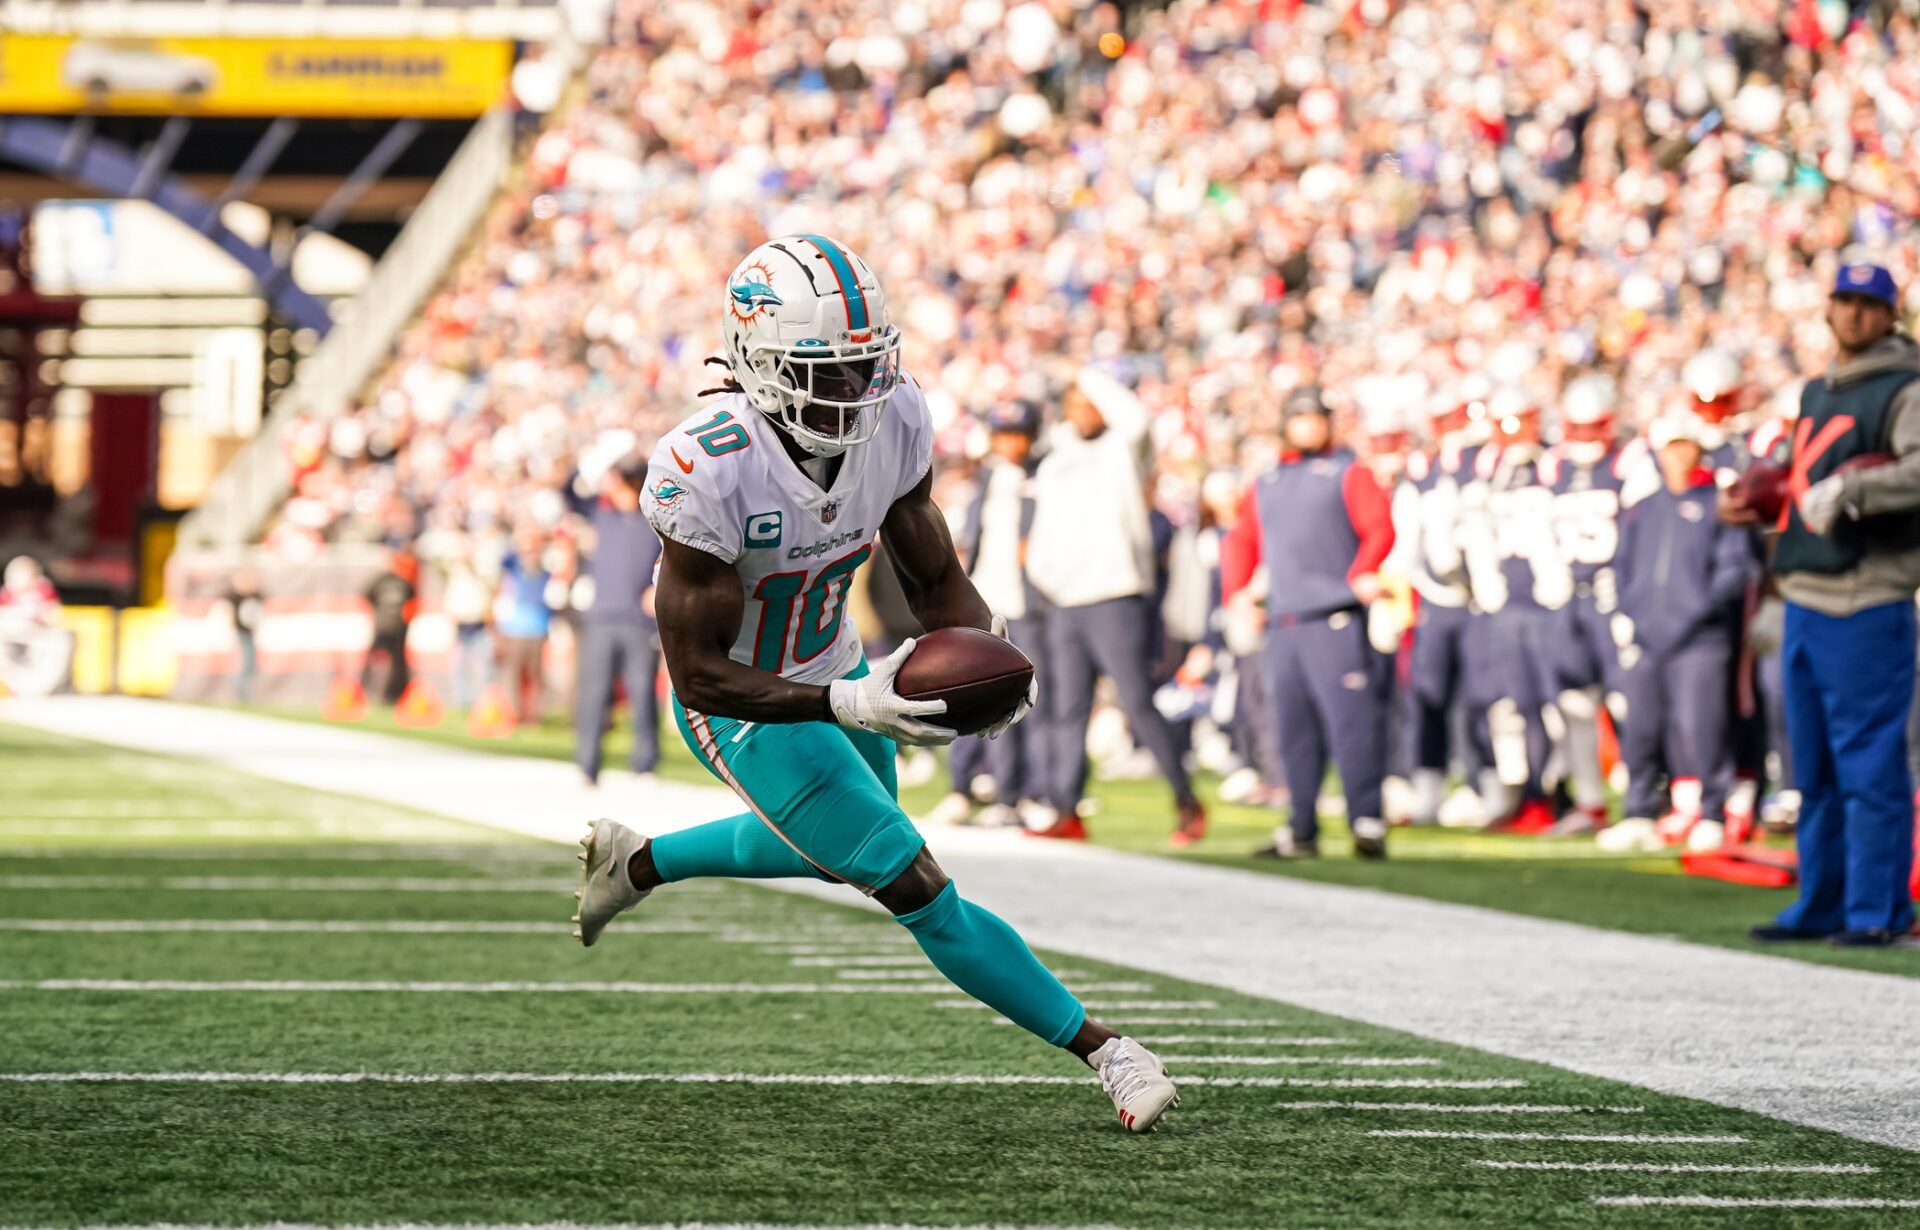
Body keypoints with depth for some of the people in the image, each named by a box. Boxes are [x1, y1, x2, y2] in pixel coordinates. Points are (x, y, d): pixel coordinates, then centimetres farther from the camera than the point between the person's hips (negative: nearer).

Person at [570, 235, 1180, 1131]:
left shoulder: (893, 421, -17)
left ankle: (635, 861, 54)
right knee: (919, 890, -10)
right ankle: (1105, 1052, 1)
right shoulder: (707, 473, -35)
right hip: (743, 707, -7)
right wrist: (848, 706, -40)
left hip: (834, 670, 7)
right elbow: (697, 673, -30)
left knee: (830, 850, 33)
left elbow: (936, 579, -5)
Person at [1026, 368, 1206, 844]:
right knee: (1068, 710, 3)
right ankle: (1066, 812, 5)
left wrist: (1087, 374, -11)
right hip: (1064, 604, 6)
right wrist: (1041, 568, 7)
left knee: (1138, 705, -9)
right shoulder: (1052, 468, 19)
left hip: (1117, 602, -6)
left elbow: (1132, 413, -20)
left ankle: (1186, 800, 1)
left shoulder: (1121, 450, 2)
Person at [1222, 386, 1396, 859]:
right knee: (1294, 728, 7)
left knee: (1350, 721, -13)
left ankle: (1368, 824, -14)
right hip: (1282, 625, 6)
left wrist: (1363, 575, -21)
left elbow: (1380, 527, -6)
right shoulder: (1265, 486, 22)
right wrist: (1236, 590, 9)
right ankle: (1301, 832, 12)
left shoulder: (1349, 474, 5)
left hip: (1337, 621, -6)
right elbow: (1243, 540, 24)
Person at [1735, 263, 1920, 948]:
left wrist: (1849, 492, -27)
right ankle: (1821, 907, 19)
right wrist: (1753, 504, 15)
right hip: (1805, 601, 9)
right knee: (1815, 767, 13)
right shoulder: (1817, 392, 20)